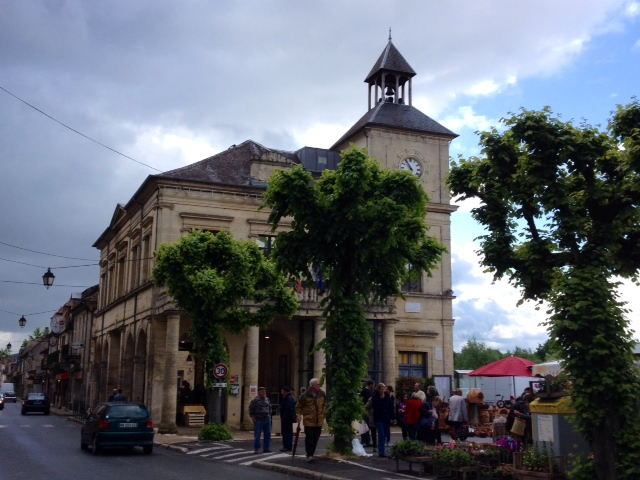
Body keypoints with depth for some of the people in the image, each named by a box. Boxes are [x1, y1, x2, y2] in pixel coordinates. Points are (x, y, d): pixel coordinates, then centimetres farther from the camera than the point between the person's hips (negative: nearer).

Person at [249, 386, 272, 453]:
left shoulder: (267, 399, 12)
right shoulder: (255, 400, -6)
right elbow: (251, 409, -7)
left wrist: (269, 415, 13)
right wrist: (253, 417, -12)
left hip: (267, 419, 6)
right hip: (259, 420, -6)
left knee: (268, 434, 7)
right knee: (257, 435, -4)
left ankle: (266, 448, 15)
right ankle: (256, 449, 2)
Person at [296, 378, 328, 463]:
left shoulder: (322, 394, 2)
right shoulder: (305, 395, -10)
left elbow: (325, 404, 19)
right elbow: (298, 406, 2)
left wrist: (323, 413, 12)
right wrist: (299, 414, -6)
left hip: (319, 421, 4)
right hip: (308, 421, -4)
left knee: (316, 438, 8)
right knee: (309, 437, -7)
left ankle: (311, 454, 21)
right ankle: (309, 455, -3)